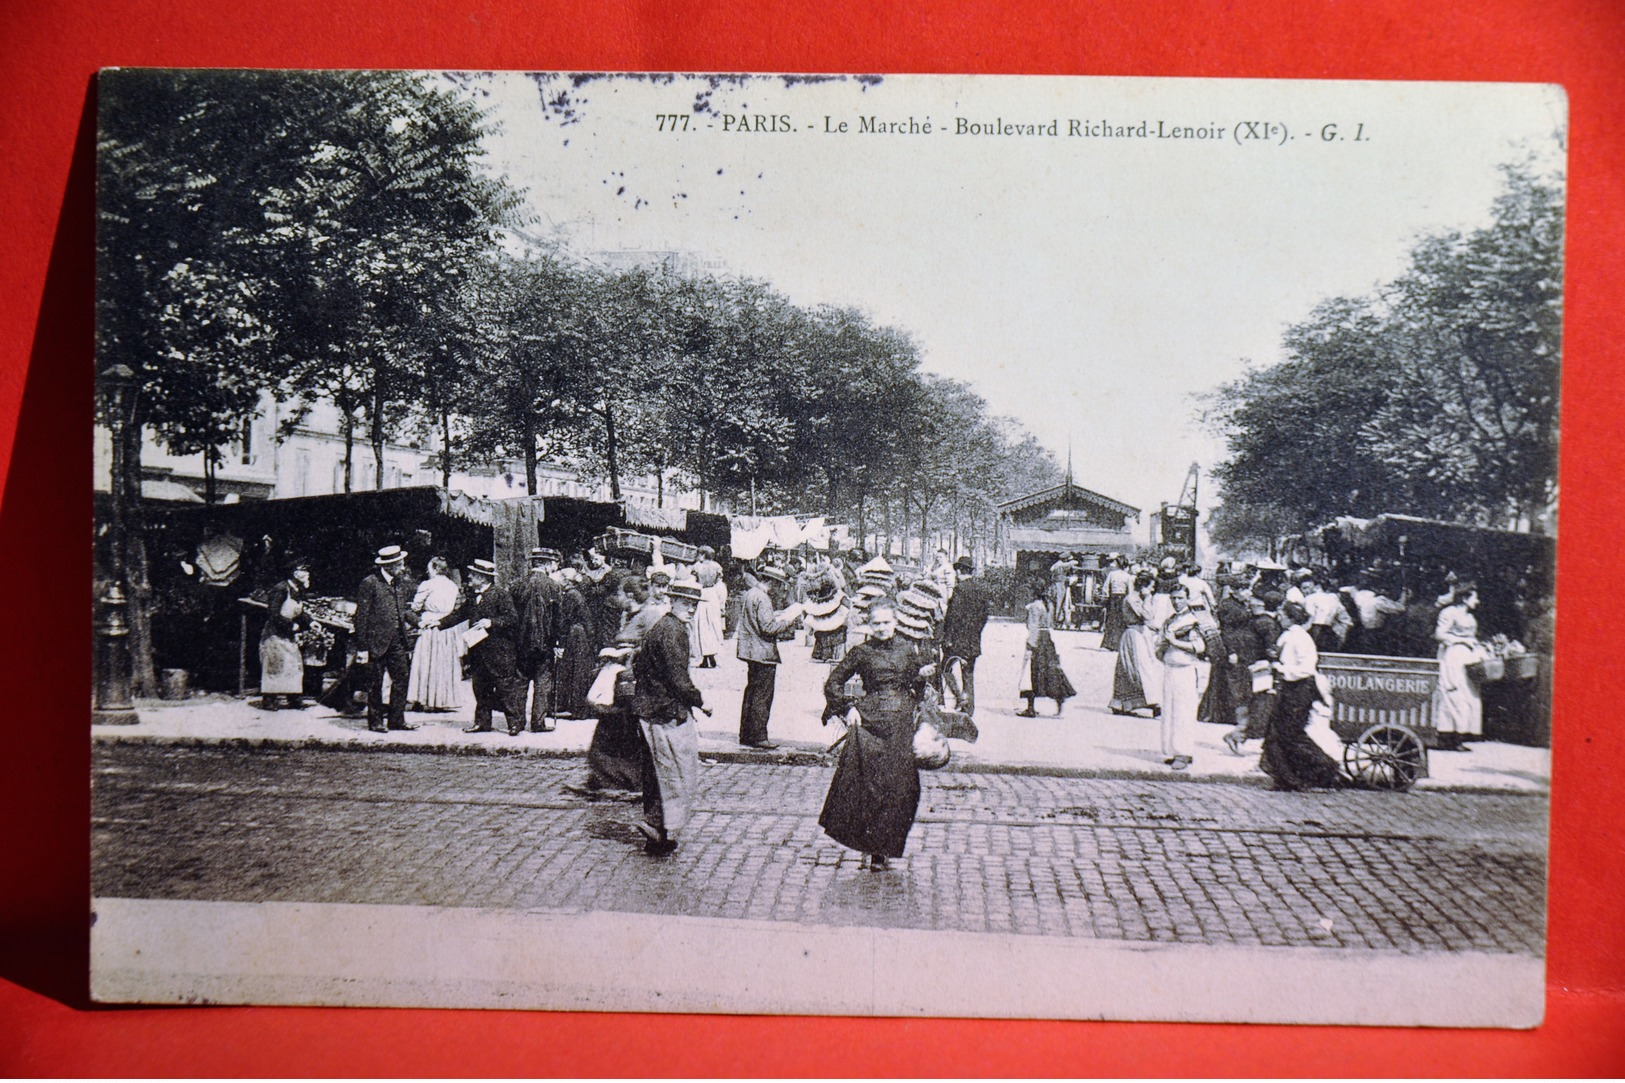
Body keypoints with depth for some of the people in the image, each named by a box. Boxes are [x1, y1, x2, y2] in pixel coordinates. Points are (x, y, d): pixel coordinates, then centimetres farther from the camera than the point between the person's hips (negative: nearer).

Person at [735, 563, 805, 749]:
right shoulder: (762, 598, -17)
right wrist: (789, 622, -10)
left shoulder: (749, 594, 14)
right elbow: (768, 627, -21)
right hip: (764, 653, -10)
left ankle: (746, 735, 21)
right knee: (762, 696, -5)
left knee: (751, 693, 15)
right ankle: (758, 737, -2)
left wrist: (781, 615, 15)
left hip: (752, 651, 10)